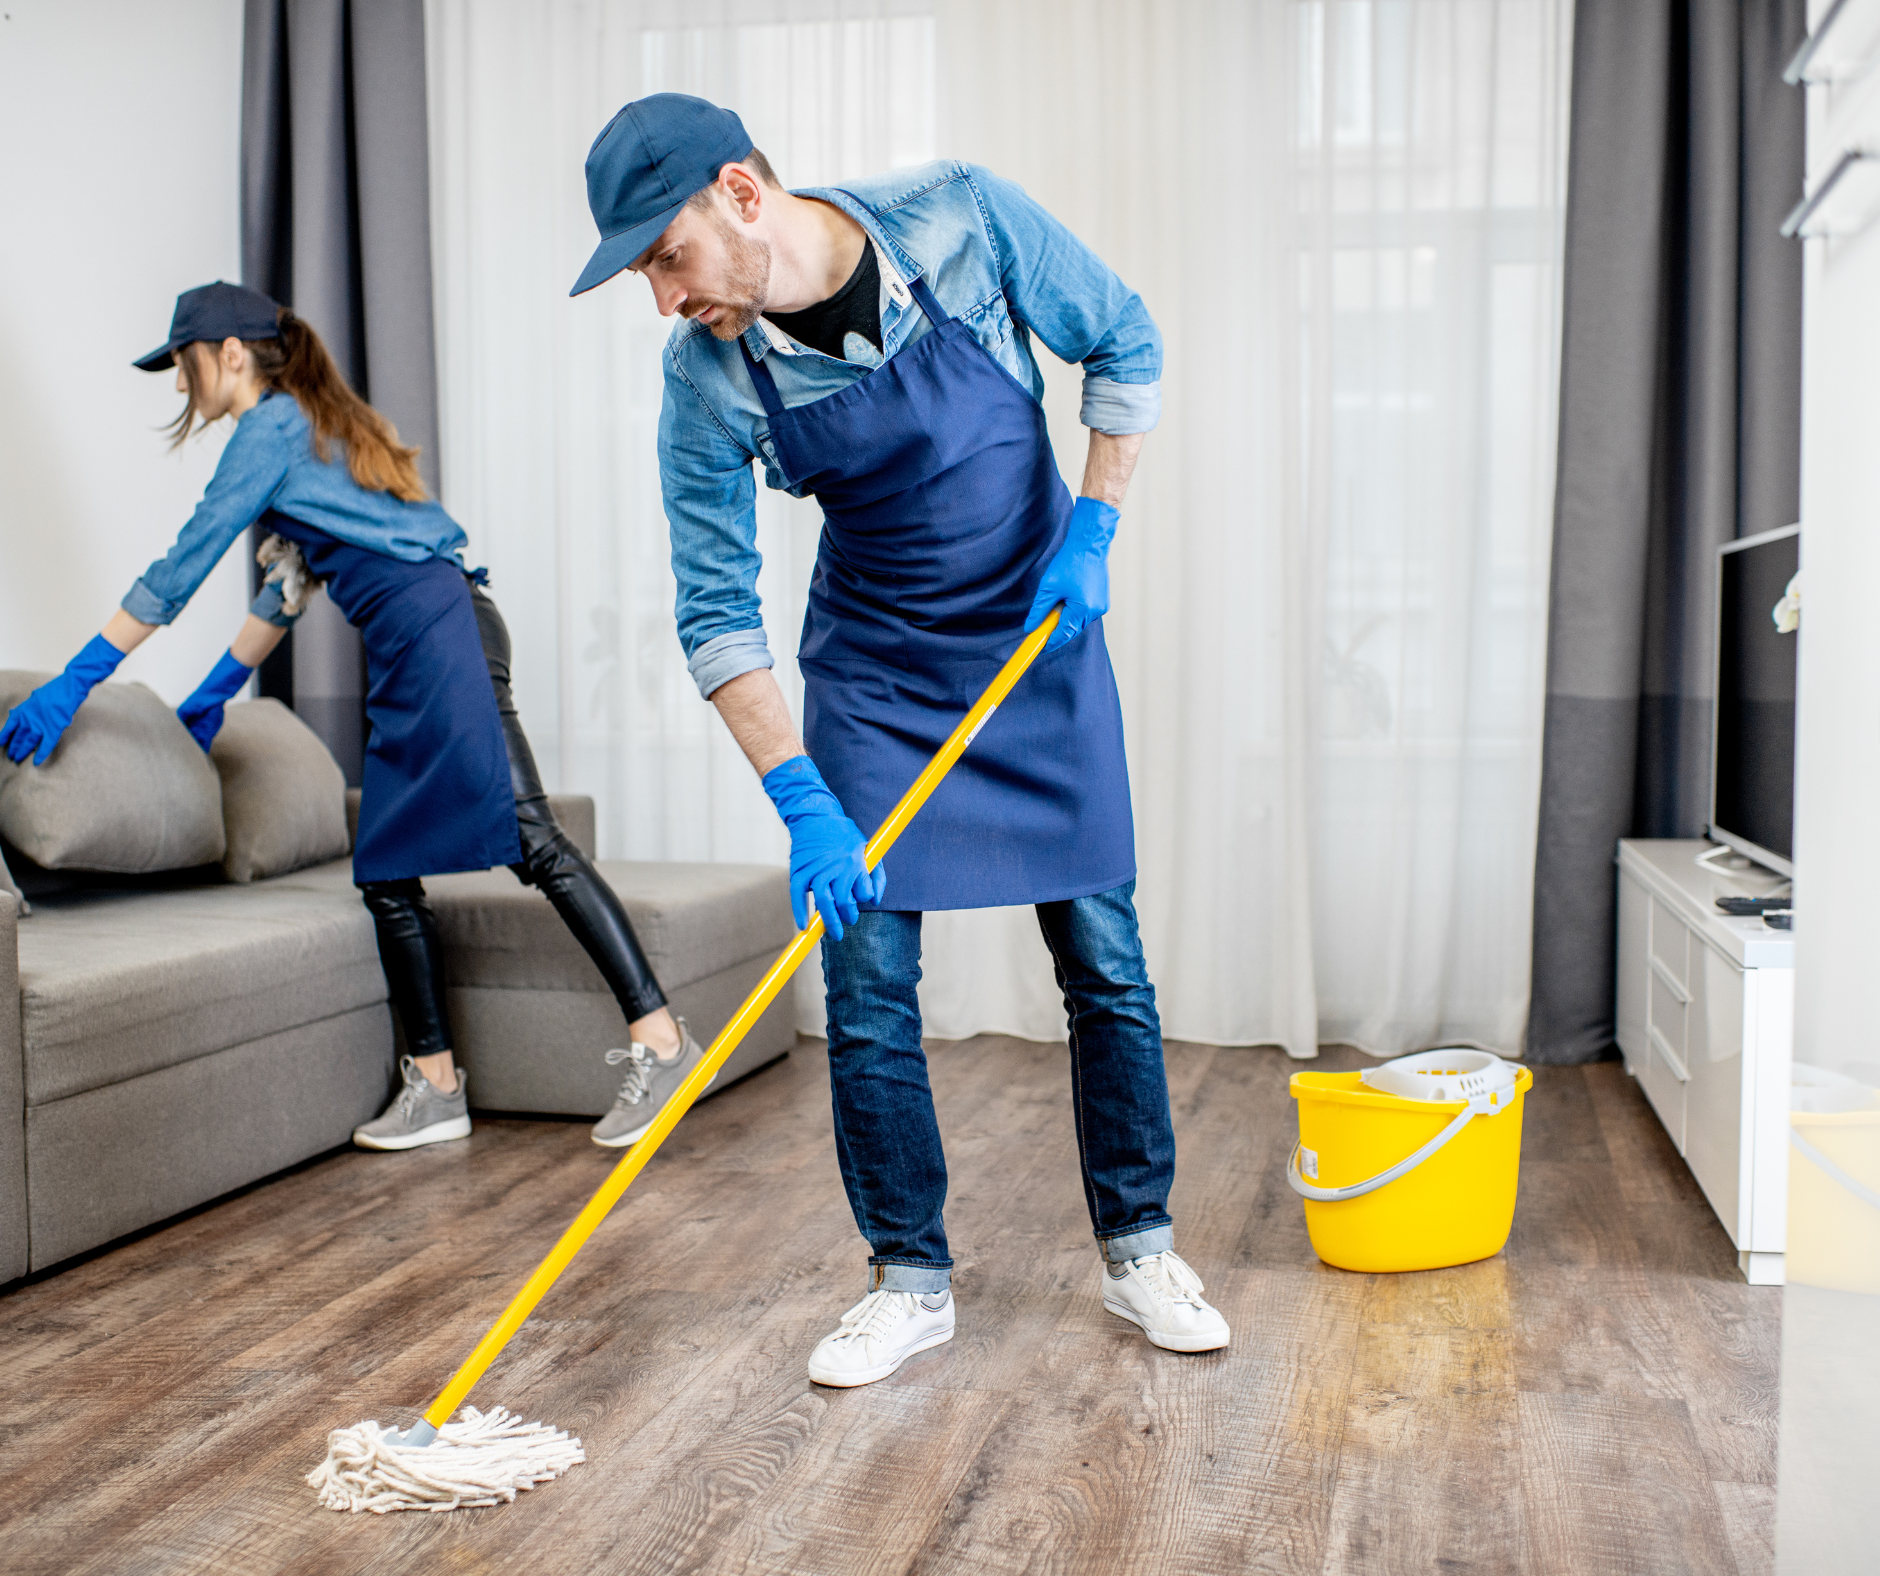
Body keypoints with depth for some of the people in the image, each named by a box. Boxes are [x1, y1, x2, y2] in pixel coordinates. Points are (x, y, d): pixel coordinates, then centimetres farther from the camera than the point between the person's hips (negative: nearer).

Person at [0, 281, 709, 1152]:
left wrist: (75, 680, 1)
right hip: (411, 654, 10)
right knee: (387, 874, 8)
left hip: (435, 626, -10)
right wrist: (218, 689, 40)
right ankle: (435, 1087, 10)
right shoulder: (314, 425, 28)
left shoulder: (272, 427, -1)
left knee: (530, 839, -17)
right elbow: (290, 582, 34)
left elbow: (182, 567, -3)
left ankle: (657, 1039, -20)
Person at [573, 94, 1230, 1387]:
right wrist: (801, 803, -24)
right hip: (871, 673, 1)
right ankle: (912, 1280, 15)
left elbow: (1125, 346, -4)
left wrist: (1092, 531, -12)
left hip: (1042, 638, 0)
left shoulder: (961, 217, -19)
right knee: (867, 987, -3)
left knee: (1104, 961, 4)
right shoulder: (708, 382, -17)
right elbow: (718, 613, -15)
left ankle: (1140, 1249, 21)